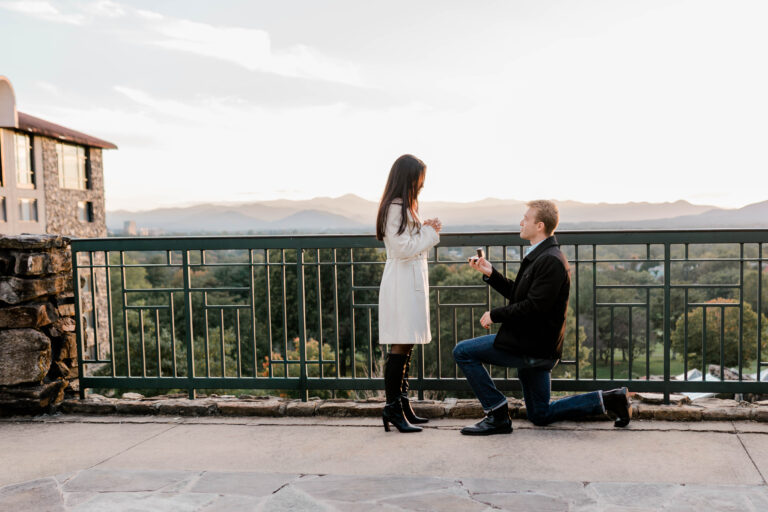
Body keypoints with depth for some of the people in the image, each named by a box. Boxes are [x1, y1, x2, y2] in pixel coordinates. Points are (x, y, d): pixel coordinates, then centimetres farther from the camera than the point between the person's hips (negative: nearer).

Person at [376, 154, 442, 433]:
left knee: (405, 347, 12)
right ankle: (393, 408, -4)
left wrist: (426, 230, 7)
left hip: (410, 282, 10)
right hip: (402, 284, -10)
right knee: (400, 348, -9)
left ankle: (402, 405, 19)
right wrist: (429, 232, -8)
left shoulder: (404, 206, 19)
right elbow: (403, 248, -19)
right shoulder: (395, 208, -13)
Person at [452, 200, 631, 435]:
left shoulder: (551, 261, -20)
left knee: (463, 352, -9)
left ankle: (497, 416, -5)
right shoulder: (539, 256, 13)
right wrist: (490, 273, 9)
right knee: (540, 415, 19)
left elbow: (533, 307, -27)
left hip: (533, 347, -10)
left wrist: (495, 314, -16)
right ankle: (607, 399, 18)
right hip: (534, 347, 10)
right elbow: (518, 294, 18)